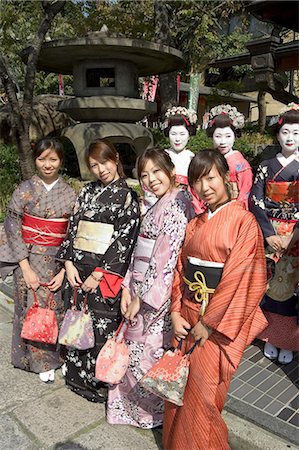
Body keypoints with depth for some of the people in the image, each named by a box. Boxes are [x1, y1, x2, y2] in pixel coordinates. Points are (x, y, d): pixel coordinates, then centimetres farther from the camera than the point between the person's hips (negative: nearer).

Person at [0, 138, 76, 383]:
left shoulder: (69, 193, 0)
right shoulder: (25, 190, -4)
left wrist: (64, 271, -7)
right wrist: (26, 268, -10)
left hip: (57, 262, 1)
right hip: (28, 260, -1)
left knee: (57, 308, 7)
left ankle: (55, 355, 30)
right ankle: (40, 361, 25)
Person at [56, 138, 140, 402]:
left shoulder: (127, 196, -5)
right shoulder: (87, 192, 10)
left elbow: (124, 240, -11)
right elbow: (73, 228, 9)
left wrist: (99, 274, -13)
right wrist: (69, 263, -3)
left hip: (105, 275, -5)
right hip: (77, 270, 5)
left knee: (102, 326, 4)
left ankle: (100, 381, 25)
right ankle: (77, 374, 36)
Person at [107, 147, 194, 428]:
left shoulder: (177, 205, -16)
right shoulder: (157, 206, 12)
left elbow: (168, 260, -21)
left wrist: (143, 298, -15)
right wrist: (128, 288, 4)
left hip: (159, 295, -8)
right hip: (141, 291, 8)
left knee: (150, 351, 8)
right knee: (136, 347, 19)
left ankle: (152, 412, 33)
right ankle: (135, 404, 41)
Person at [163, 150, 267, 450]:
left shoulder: (243, 221, -12)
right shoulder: (195, 224, 8)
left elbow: (240, 279, -17)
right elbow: (180, 269, 7)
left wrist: (208, 323, -14)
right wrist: (175, 313, -3)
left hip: (220, 320, -6)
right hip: (187, 315, 6)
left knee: (201, 394, 5)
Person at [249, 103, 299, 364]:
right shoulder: (267, 166, 5)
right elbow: (255, 201, -3)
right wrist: (269, 234, -12)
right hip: (268, 234, 1)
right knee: (270, 283, 6)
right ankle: (270, 337, 23)